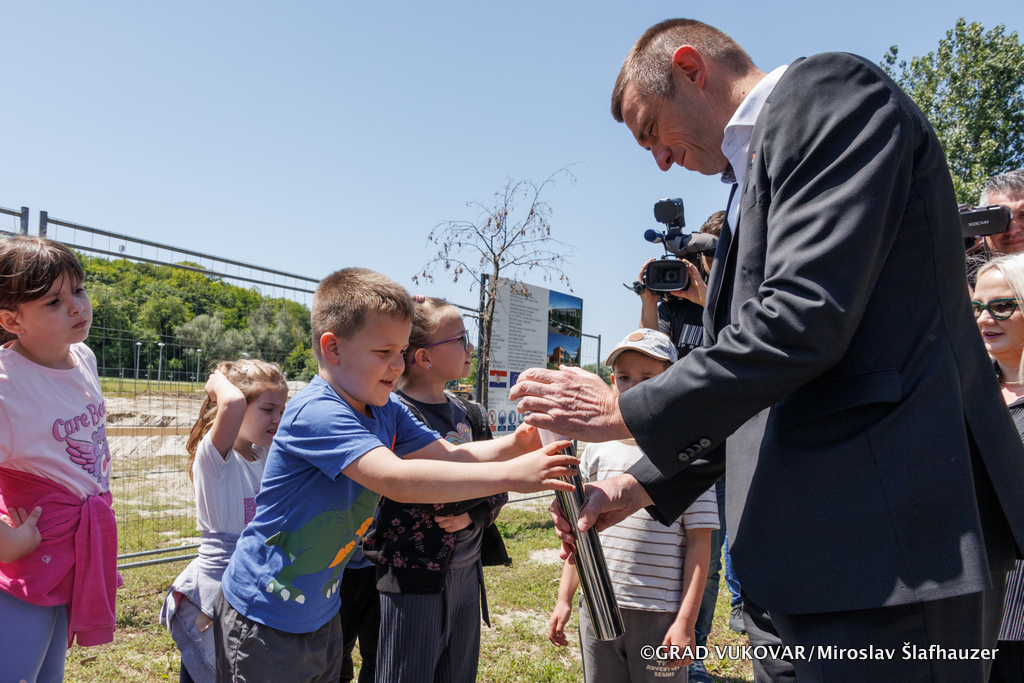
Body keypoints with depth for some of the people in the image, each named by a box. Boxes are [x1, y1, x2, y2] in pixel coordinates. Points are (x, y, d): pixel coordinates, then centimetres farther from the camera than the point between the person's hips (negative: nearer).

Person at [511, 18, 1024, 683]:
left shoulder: (829, 91, -6)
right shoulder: (750, 190, 22)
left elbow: (802, 321, -20)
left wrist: (623, 413, -9)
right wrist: (640, 486, 16)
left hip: (883, 544, -9)